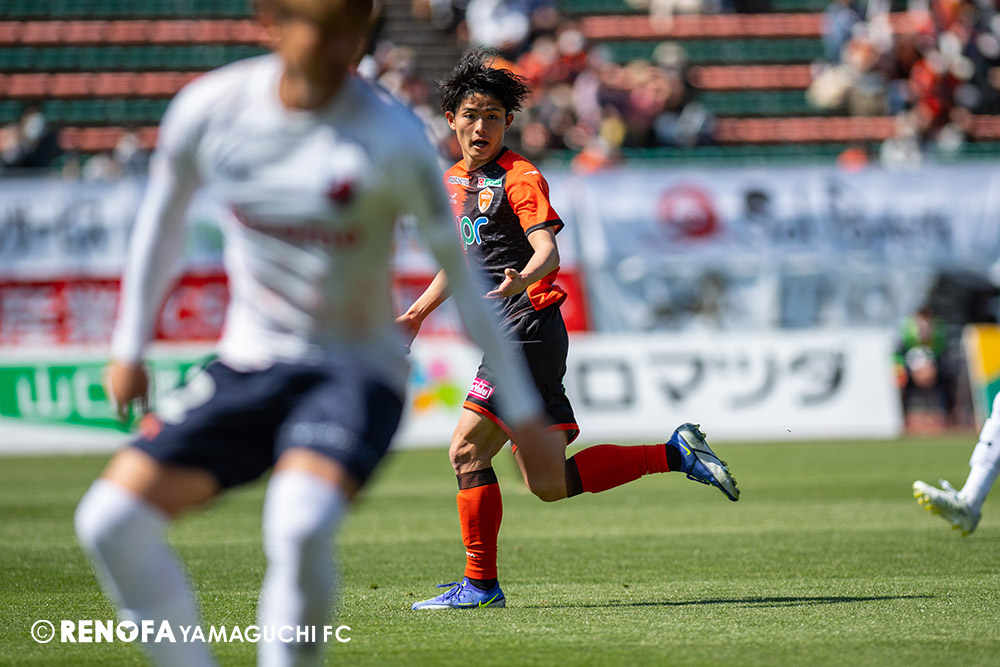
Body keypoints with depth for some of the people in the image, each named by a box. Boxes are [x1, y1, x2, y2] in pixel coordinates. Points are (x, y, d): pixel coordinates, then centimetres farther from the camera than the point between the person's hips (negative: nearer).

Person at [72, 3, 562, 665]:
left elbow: (460, 270, -8)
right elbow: (163, 216, 13)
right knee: (111, 520, -8)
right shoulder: (209, 108, -7)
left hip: (358, 369, -4)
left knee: (301, 524, -33)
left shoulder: (391, 136, -17)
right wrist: (130, 347, 19)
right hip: (252, 362, 5)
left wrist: (520, 403, -5)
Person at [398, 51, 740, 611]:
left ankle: (481, 582, -3)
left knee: (467, 450, -11)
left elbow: (548, 253, -21)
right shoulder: (454, 181, 19)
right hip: (506, 338, 9)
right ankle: (675, 454, 10)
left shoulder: (520, 177, -7)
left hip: (528, 329, -9)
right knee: (549, 483, 3)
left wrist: (519, 280, -40)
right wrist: (418, 312, 30)